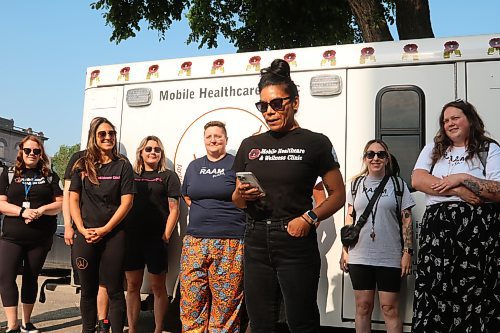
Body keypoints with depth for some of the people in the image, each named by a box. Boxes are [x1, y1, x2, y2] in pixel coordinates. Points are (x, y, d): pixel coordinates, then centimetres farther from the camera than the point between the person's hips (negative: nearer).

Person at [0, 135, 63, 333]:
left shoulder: (49, 176, 8)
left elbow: (61, 203, 3)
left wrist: (41, 210, -16)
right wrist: (22, 211, -17)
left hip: (41, 238, 1)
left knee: (31, 278, 10)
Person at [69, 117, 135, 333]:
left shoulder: (122, 166, 2)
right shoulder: (82, 165, 8)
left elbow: (126, 202, -4)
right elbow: (73, 200, 6)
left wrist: (104, 229, -10)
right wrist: (82, 229, -7)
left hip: (114, 236, -2)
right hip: (86, 236, 2)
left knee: (114, 290, 1)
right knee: (88, 289, 11)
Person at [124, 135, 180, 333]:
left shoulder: (168, 177, 4)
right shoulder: (131, 176, 13)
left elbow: (174, 209, -1)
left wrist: (166, 236, -9)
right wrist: (122, 233, 4)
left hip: (156, 239, -3)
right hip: (132, 238, 3)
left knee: (158, 287, 4)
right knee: (132, 286, 7)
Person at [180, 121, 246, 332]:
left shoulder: (236, 164, 0)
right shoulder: (194, 166, 16)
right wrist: (202, 213, 14)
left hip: (229, 243, -4)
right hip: (195, 241, 5)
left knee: (226, 300, 0)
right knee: (191, 298, 4)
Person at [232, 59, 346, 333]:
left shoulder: (315, 143, -1)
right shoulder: (250, 145, 11)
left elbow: (337, 195, 0)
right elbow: (237, 199, 17)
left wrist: (308, 218, -16)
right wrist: (241, 195, -6)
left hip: (295, 241, -4)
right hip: (256, 241, 4)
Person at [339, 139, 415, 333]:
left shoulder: (398, 184, 3)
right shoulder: (356, 184, 8)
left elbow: (406, 220, 3)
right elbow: (349, 219, 11)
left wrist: (407, 252, -5)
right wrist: (344, 251, 6)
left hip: (390, 257, -2)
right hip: (359, 257, 2)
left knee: (390, 309, 3)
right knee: (363, 307, 8)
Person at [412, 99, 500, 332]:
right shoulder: (433, 149, 18)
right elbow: (417, 180, 1)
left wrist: (463, 178, -11)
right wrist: (458, 191, -8)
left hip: (478, 228, -2)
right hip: (437, 226, 3)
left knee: (473, 291, -5)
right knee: (433, 290, -3)